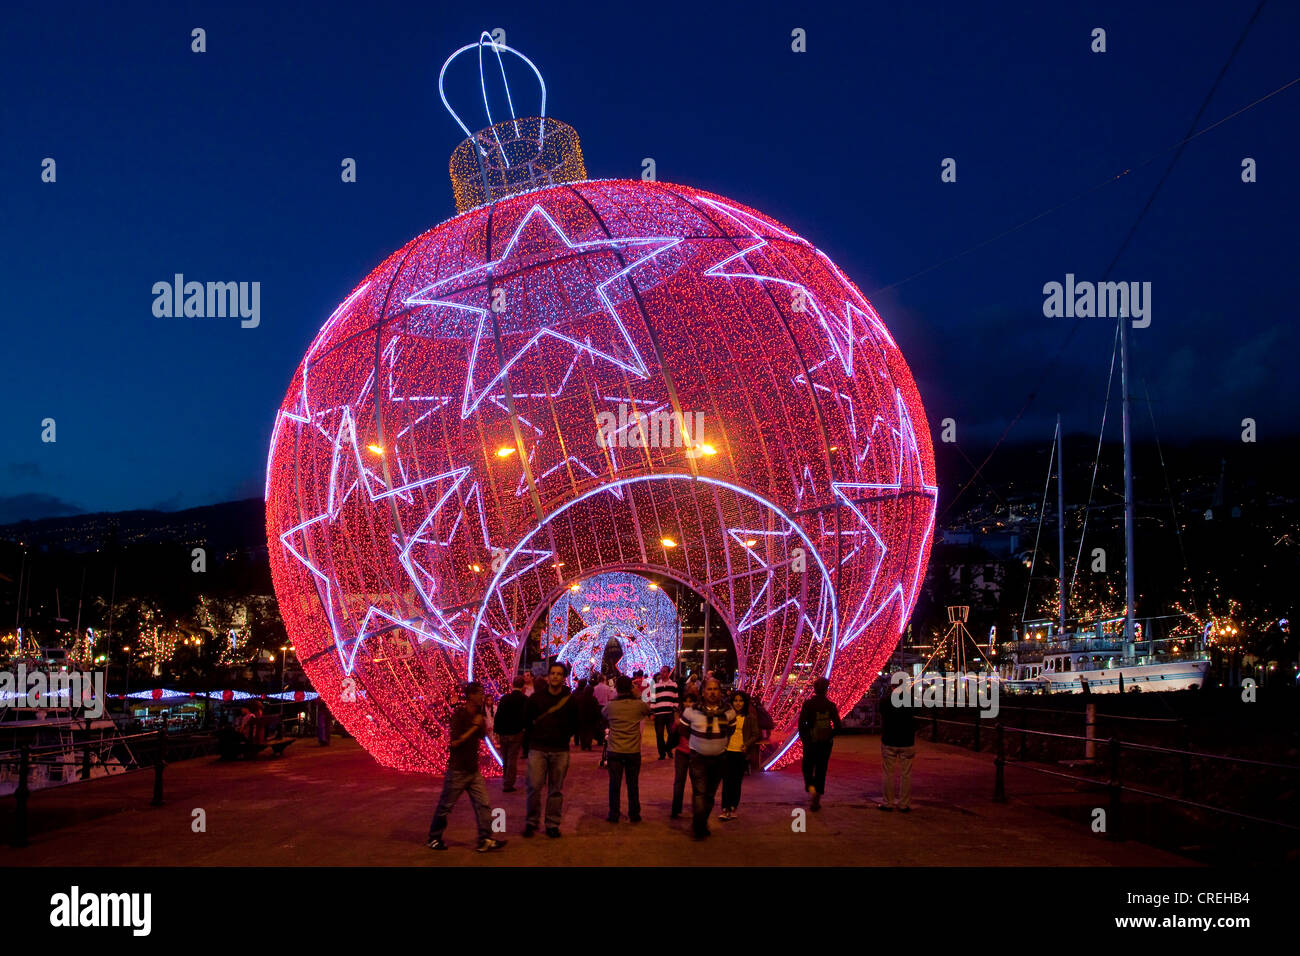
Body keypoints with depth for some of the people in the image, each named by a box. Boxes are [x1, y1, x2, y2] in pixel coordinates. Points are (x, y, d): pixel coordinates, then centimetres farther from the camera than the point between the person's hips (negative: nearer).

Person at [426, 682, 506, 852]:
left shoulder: (477, 715, 6)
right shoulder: (459, 714, -16)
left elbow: (483, 735, 14)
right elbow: (454, 742, -22)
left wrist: (483, 719, 0)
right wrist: (474, 726, -21)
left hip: (473, 770, 7)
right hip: (457, 770, -7)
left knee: (483, 804, 0)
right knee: (445, 806, 5)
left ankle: (485, 840, 1)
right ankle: (433, 839, 19)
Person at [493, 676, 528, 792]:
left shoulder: (504, 698, -3)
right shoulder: (525, 700, -8)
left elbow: (498, 716, -2)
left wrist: (497, 732, 4)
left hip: (503, 734, 3)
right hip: (517, 734, -3)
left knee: (505, 759, 18)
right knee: (513, 759, 2)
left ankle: (505, 781, 31)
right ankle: (508, 785, 1)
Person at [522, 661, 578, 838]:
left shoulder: (570, 699, 1)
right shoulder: (536, 697, 2)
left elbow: (574, 724, 10)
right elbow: (526, 720, 11)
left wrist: (563, 738, 4)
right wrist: (532, 739, 8)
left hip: (560, 751, 0)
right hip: (537, 749, 0)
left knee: (556, 789, 5)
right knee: (534, 787, -3)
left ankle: (552, 824, 13)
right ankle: (531, 822, 9)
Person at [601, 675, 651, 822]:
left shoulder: (610, 706, -6)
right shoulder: (639, 704, -9)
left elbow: (603, 718, 13)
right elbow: (649, 710, 12)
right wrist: (638, 696, 13)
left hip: (614, 751, 0)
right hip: (634, 752, 0)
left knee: (614, 784, 9)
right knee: (633, 784, 11)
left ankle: (613, 815, 12)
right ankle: (634, 815, 17)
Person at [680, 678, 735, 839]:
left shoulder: (728, 712, -3)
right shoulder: (692, 711, -10)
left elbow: (731, 728, 17)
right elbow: (681, 729, 6)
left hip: (719, 758, 3)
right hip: (698, 757, -3)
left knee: (710, 794, 10)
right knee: (699, 792, -13)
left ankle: (702, 824, 23)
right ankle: (699, 828, -11)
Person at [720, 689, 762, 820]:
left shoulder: (750, 718, 2)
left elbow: (756, 734, 3)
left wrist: (747, 744, -12)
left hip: (742, 753, 0)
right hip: (728, 752, 0)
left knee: (737, 782, 6)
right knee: (727, 781, -5)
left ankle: (733, 808, 14)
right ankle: (724, 809, -2)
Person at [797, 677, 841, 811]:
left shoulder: (808, 704, -8)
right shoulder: (831, 705, -1)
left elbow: (801, 723, -12)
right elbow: (837, 726, -2)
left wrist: (803, 739, 0)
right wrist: (830, 737, 13)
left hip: (811, 743, -2)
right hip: (826, 743, 2)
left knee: (807, 767, 14)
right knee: (821, 770, 10)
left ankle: (810, 785, -17)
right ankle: (816, 801, 10)